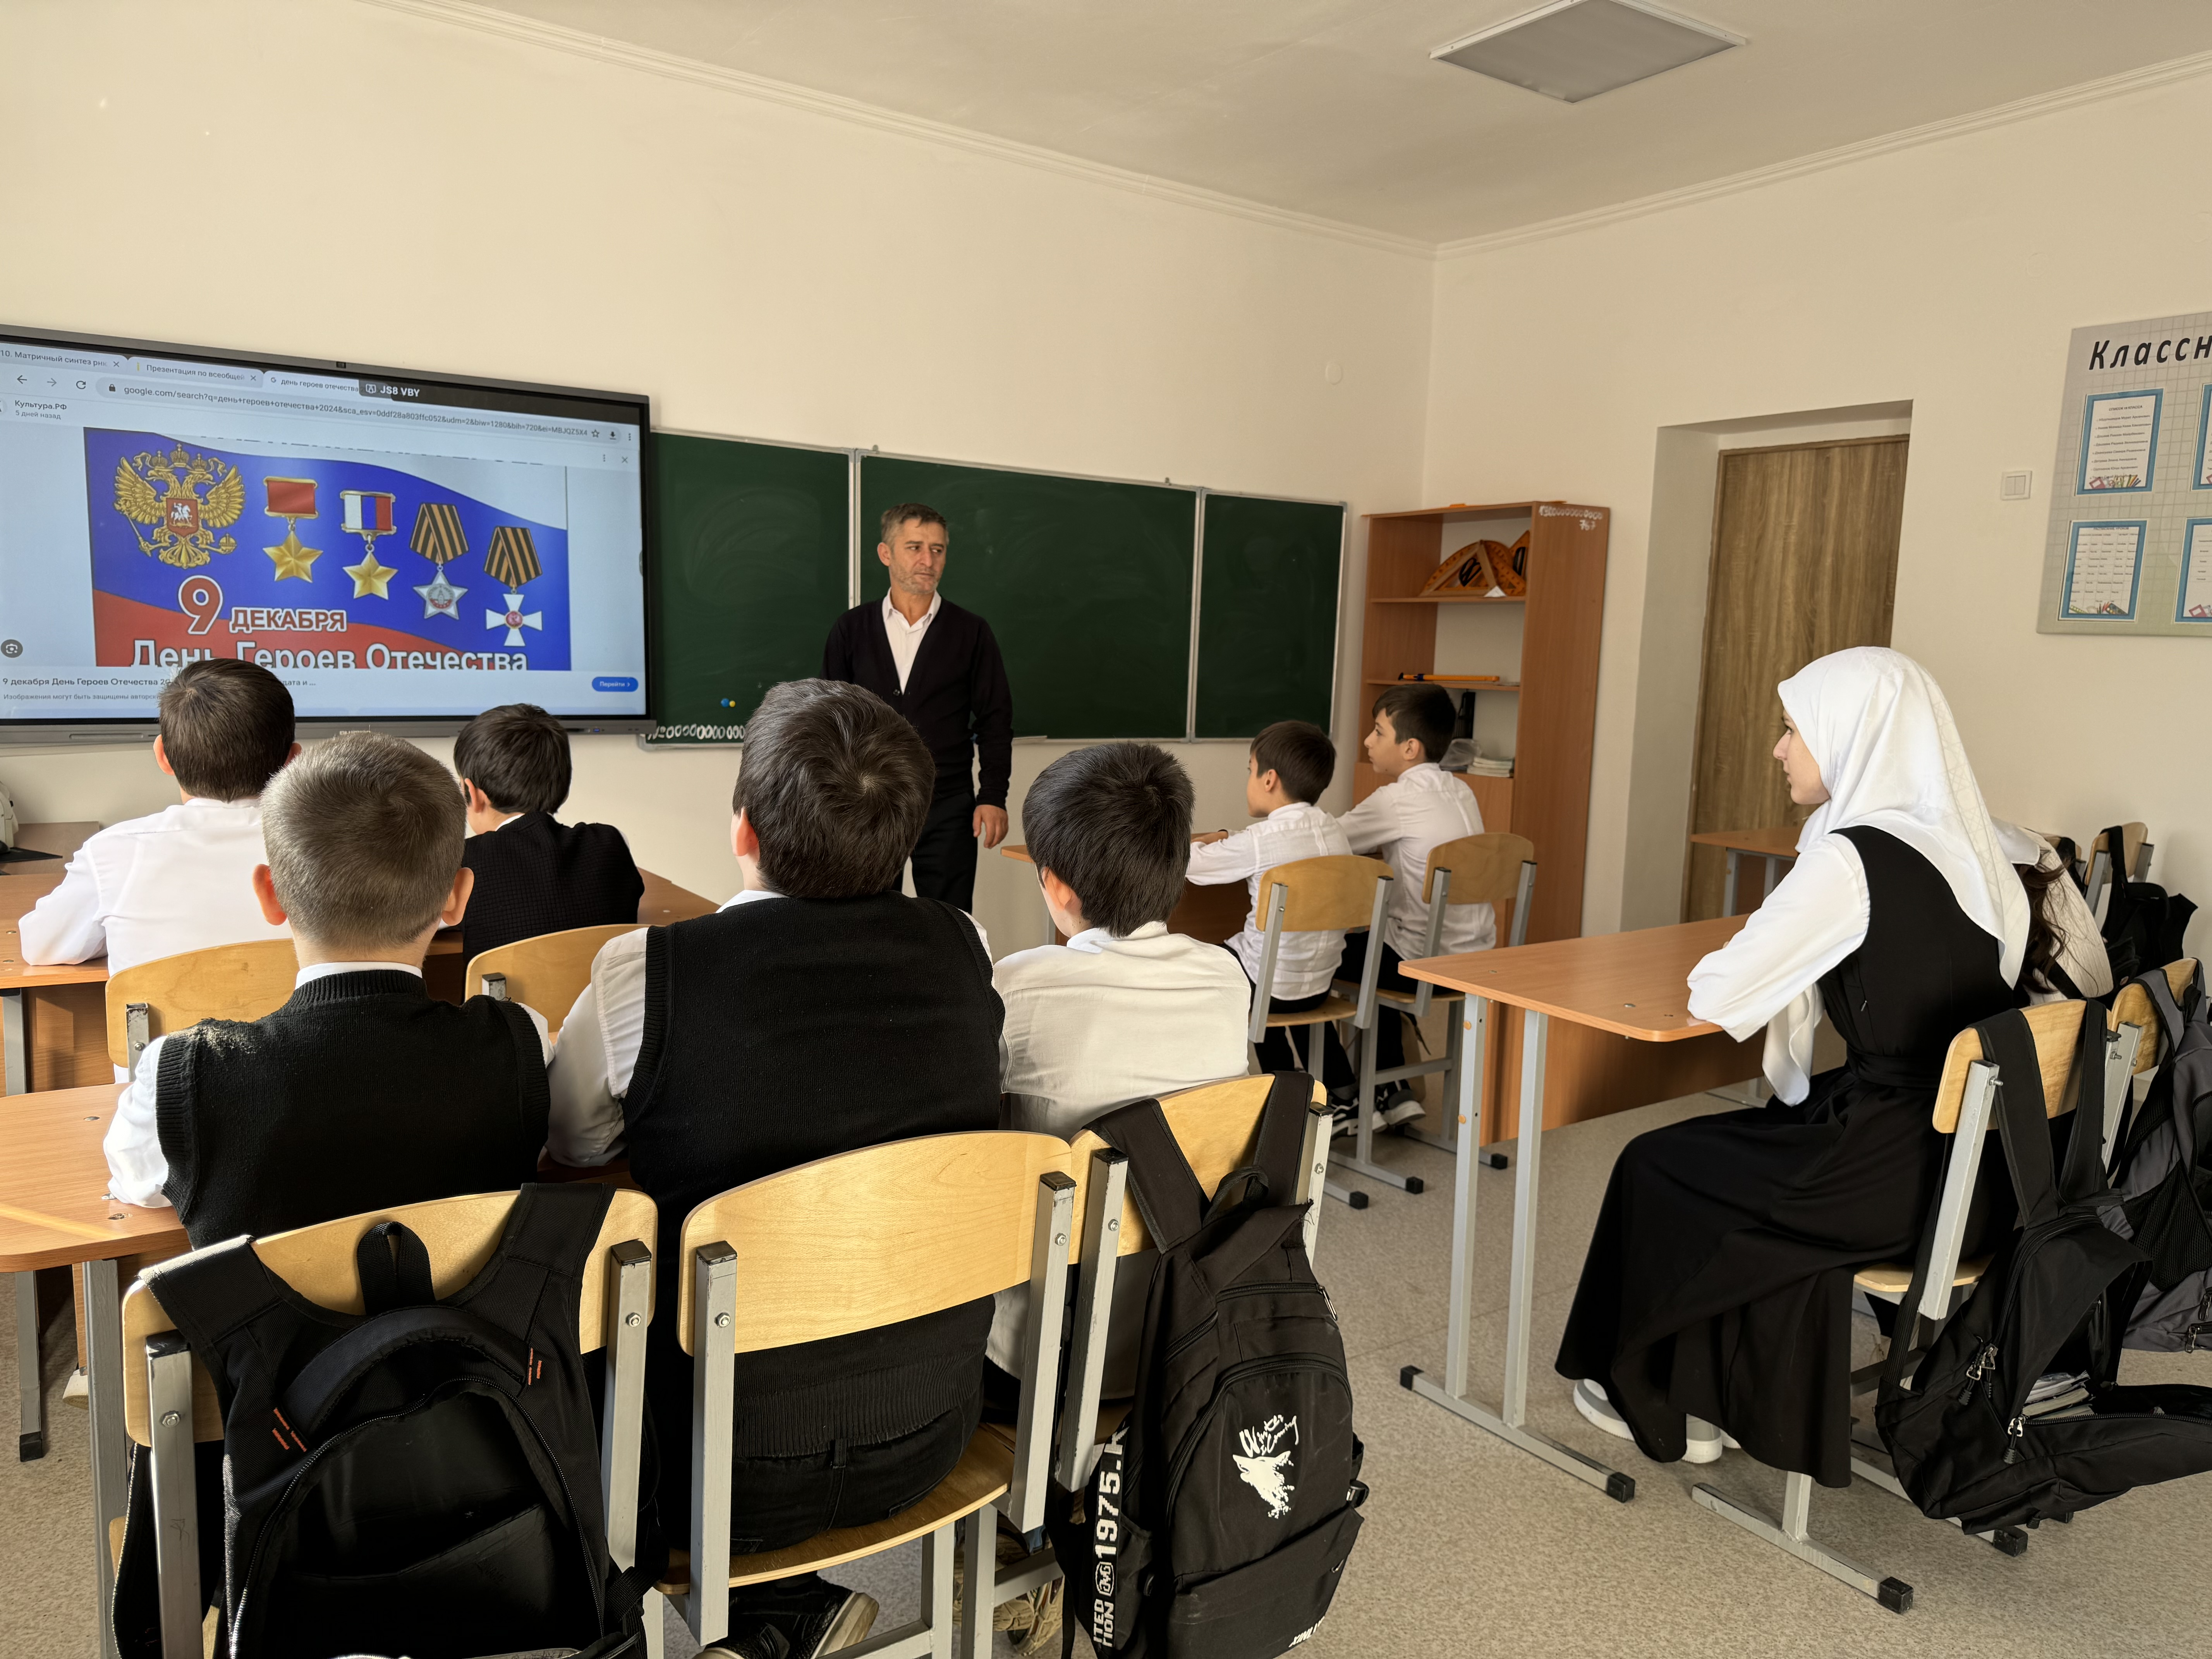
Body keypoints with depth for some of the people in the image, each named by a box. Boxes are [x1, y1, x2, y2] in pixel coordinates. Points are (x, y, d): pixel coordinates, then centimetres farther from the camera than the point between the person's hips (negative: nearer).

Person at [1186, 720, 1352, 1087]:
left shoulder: (1259, 840, -20)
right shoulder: (1334, 830, 0)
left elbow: (1191, 863, -9)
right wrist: (1228, 842, 16)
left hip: (1269, 987, -6)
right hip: (1321, 984, 6)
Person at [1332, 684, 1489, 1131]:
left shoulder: (1399, 799, -17)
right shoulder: (1459, 791, 8)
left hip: (1427, 960, -8)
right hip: (1475, 957, 9)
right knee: (1366, 946, 30)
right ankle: (1393, 1092, 28)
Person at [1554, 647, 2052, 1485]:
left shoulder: (1853, 858, -20)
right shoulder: (1963, 841, 5)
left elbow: (1721, 996, -18)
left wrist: (1717, 970, 5)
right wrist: (1783, 963, 12)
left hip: (1899, 1171, -8)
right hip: (1978, 1154, 8)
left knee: (1655, 1169, 11)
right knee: (1757, 1147, 28)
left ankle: (1648, 1395, 31)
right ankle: (1745, 1404, 35)